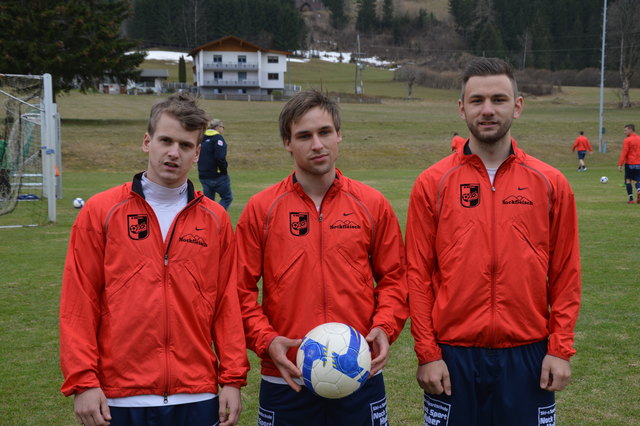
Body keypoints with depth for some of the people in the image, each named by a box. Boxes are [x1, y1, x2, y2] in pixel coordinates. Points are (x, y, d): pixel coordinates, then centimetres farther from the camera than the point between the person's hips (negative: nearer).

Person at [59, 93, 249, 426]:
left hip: (198, 398, 2)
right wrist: (82, 382, -8)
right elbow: (78, 304, -2)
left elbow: (227, 305, 7)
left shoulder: (216, 220, 7)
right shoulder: (100, 212, 0)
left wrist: (233, 380, 2)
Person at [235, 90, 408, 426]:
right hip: (286, 381, -1)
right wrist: (266, 340, -13)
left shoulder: (372, 205, 4)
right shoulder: (261, 209, 0)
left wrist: (385, 327, -7)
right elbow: (241, 289, 1)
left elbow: (393, 278, 9)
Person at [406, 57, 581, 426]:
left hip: (528, 356, 1)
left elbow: (566, 274, 5)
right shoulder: (433, 184, 0)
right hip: (453, 357, -1)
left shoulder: (551, 184, 3)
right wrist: (427, 353, -5)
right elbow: (419, 274, 0)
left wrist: (561, 349, -1)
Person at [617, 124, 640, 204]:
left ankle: (631, 199, 3)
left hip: (629, 164, -4)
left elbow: (624, 153, -14)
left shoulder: (627, 140, -8)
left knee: (628, 180, 9)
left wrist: (620, 165, -15)